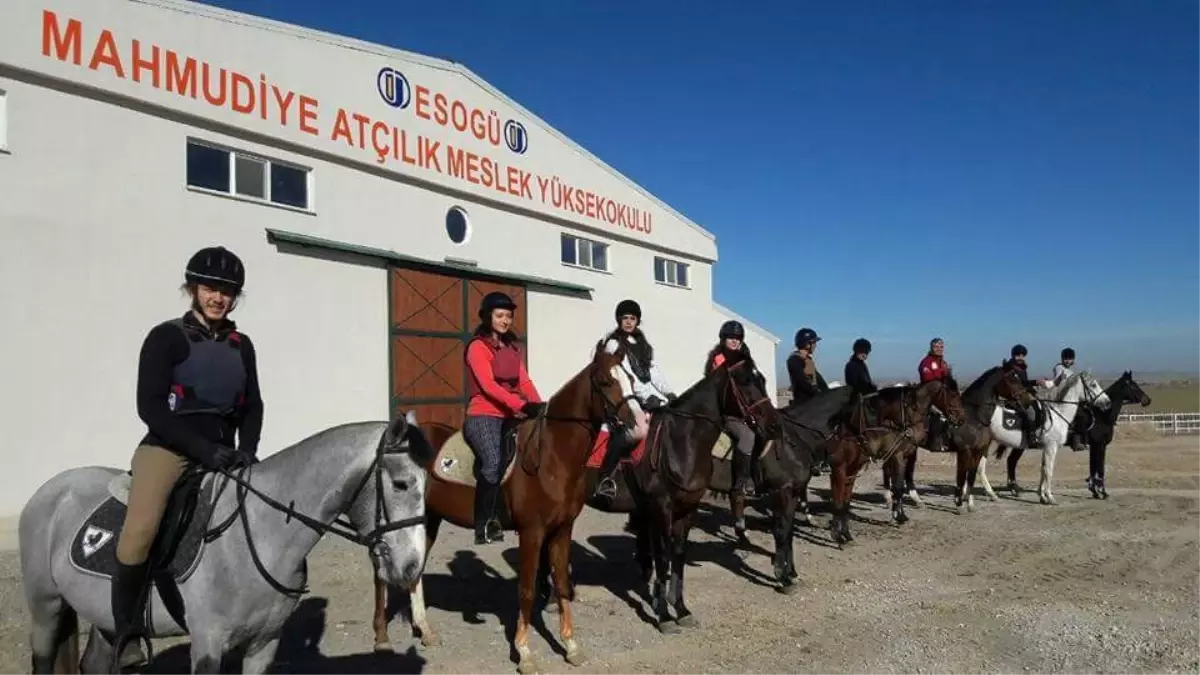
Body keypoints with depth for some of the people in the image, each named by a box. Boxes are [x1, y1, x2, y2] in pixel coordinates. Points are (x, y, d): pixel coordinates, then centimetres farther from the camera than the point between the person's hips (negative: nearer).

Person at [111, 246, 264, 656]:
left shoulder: (241, 346, 11)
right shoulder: (166, 337, -3)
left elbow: (252, 406, 11)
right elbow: (149, 407, -11)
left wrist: (247, 448, -8)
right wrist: (202, 448, -21)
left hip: (221, 453, 5)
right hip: (167, 448, -5)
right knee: (140, 531, -27)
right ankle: (127, 633, -8)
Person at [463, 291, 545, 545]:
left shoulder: (512, 346, 17)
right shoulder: (478, 347, -4)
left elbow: (524, 381, 9)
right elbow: (488, 385, -18)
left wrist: (539, 405, -10)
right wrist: (522, 405, -29)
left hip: (510, 417, 7)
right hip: (483, 416, -7)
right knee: (493, 464, -23)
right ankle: (483, 527, -17)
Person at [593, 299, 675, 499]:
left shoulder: (643, 344, 19)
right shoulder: (614, 343, -4)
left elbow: (654, 372, 11)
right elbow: (626, 376, -15)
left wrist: (669, 394, -4)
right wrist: (649, 397, -23)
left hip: (645, 398, 8)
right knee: (632, 431, -33)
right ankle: (606, 478, -27)